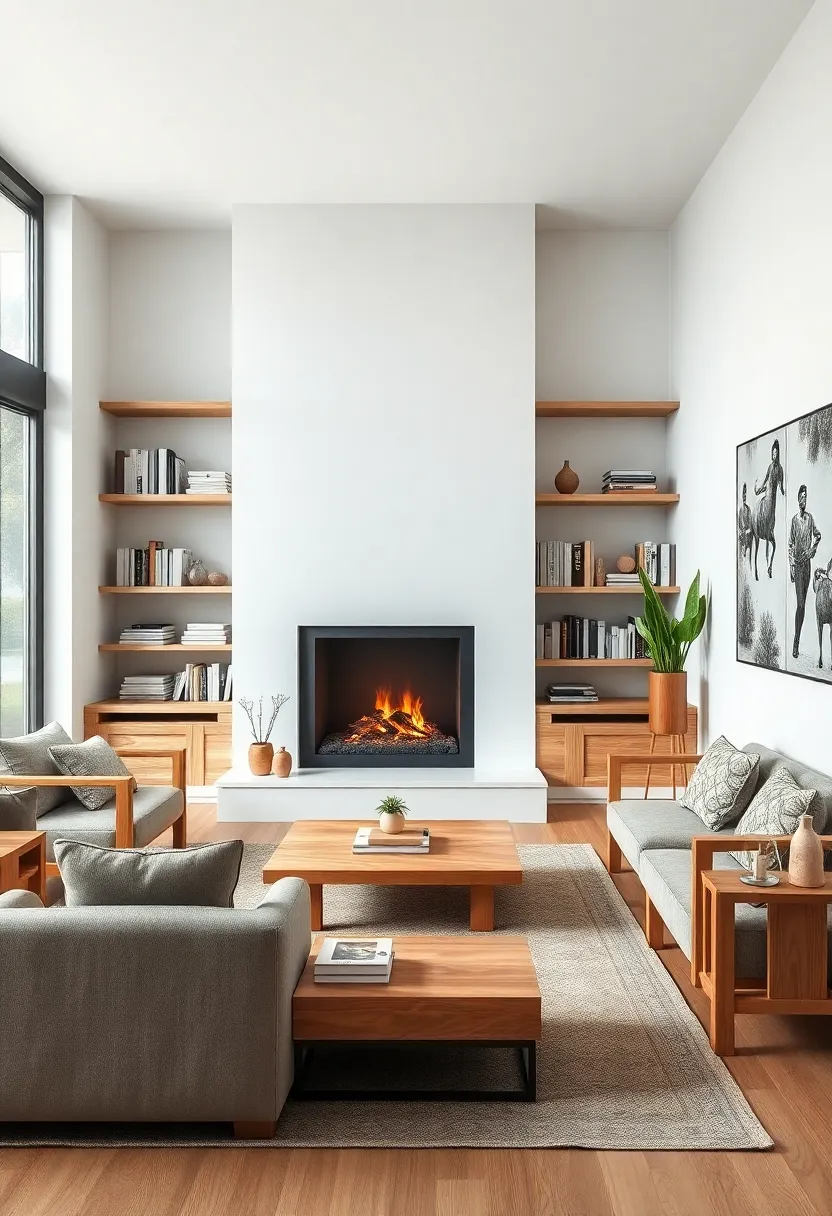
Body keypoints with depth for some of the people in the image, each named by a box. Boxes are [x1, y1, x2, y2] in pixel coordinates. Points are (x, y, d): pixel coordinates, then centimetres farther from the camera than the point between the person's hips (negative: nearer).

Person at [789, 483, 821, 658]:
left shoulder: (810, 518, 7)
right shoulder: (794, 520, -3)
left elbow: (817, 535, 17)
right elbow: (790, 545, -2)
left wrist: (812, 549, 0)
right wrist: (791, 566, -7)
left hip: (807, 562, 4)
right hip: (797, 564, -4)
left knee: (804, 602, 7)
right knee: (800, 603, -11)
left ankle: (799, 637, 14)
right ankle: (795, 642, -9)